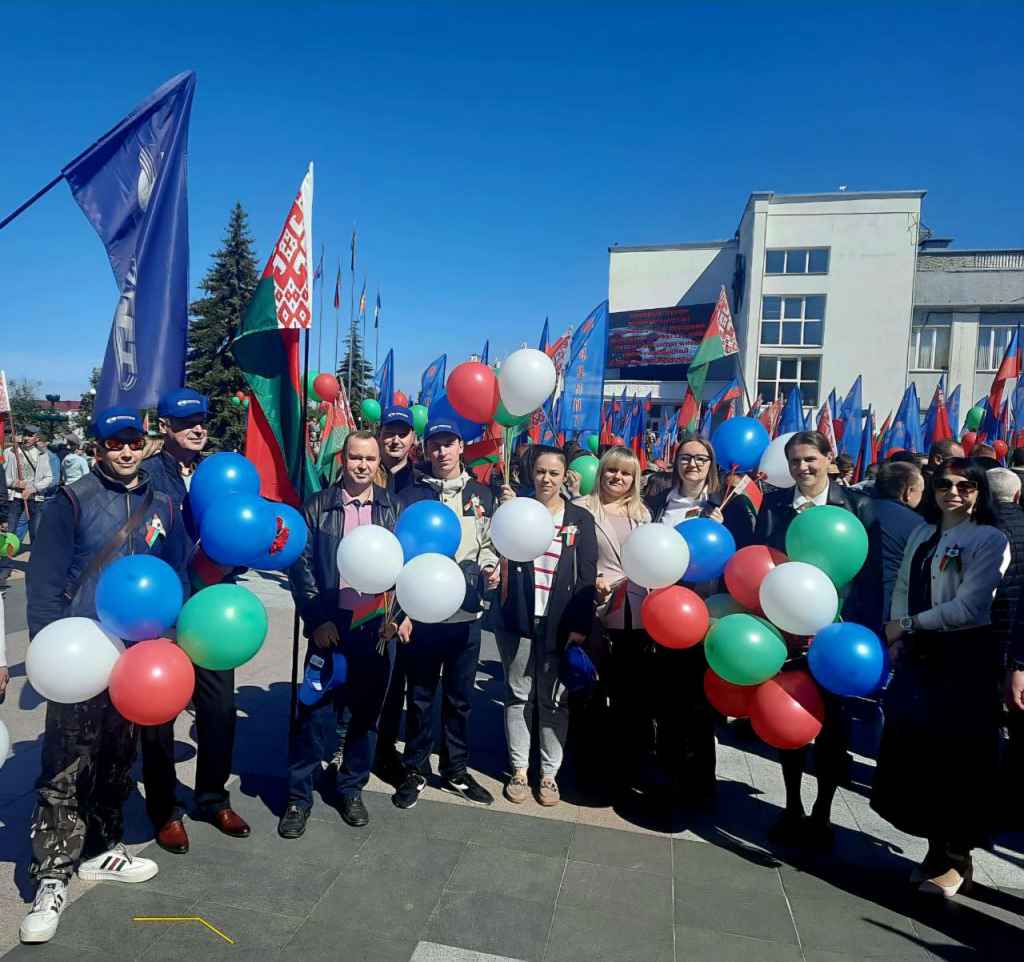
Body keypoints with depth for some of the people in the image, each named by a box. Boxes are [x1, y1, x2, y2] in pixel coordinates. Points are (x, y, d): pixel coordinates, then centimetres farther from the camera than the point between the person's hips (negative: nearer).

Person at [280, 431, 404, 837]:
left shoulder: (394, 508, 6)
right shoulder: (318, 506, 1)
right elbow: (301, 565, -1)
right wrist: (317, 619, -7)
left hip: (379, 629, 2)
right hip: (330, 628, -2)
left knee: (366, 712, 12)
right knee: (316, 713, 2)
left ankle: (352, 790, 31)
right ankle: (299, 796, 21)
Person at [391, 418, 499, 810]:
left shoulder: (481, 495, 8)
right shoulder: (411, 495, 0)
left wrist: (488, 568, -5)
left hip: (466, 613, 2)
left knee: (460, 697, 13)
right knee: (420, 697, 10)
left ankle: (456, 770, 30)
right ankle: (415, 770, 27)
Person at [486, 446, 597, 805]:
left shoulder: (581, 519, 3)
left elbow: (587, 576, 0)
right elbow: (501, 558, -2)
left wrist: (580, 625, -7)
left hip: (560, 623, 0)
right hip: (518, 619, 1)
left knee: (554, 699, 7)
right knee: (518, 695, 9)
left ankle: (549, 773, 21)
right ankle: (519, 769, 23)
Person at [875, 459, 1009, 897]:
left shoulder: (990, 540, -8)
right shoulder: (922, 533, 10)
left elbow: (969, 607, -16)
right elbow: (903, 588, 10)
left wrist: (908, 624, -9)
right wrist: (897, 635, -5)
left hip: (966, 656, -5)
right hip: (919, 654, 5)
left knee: (957, 754, 7)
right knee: (914, 748, 9)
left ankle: (956, 856, 27)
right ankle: (937, 845, 29)